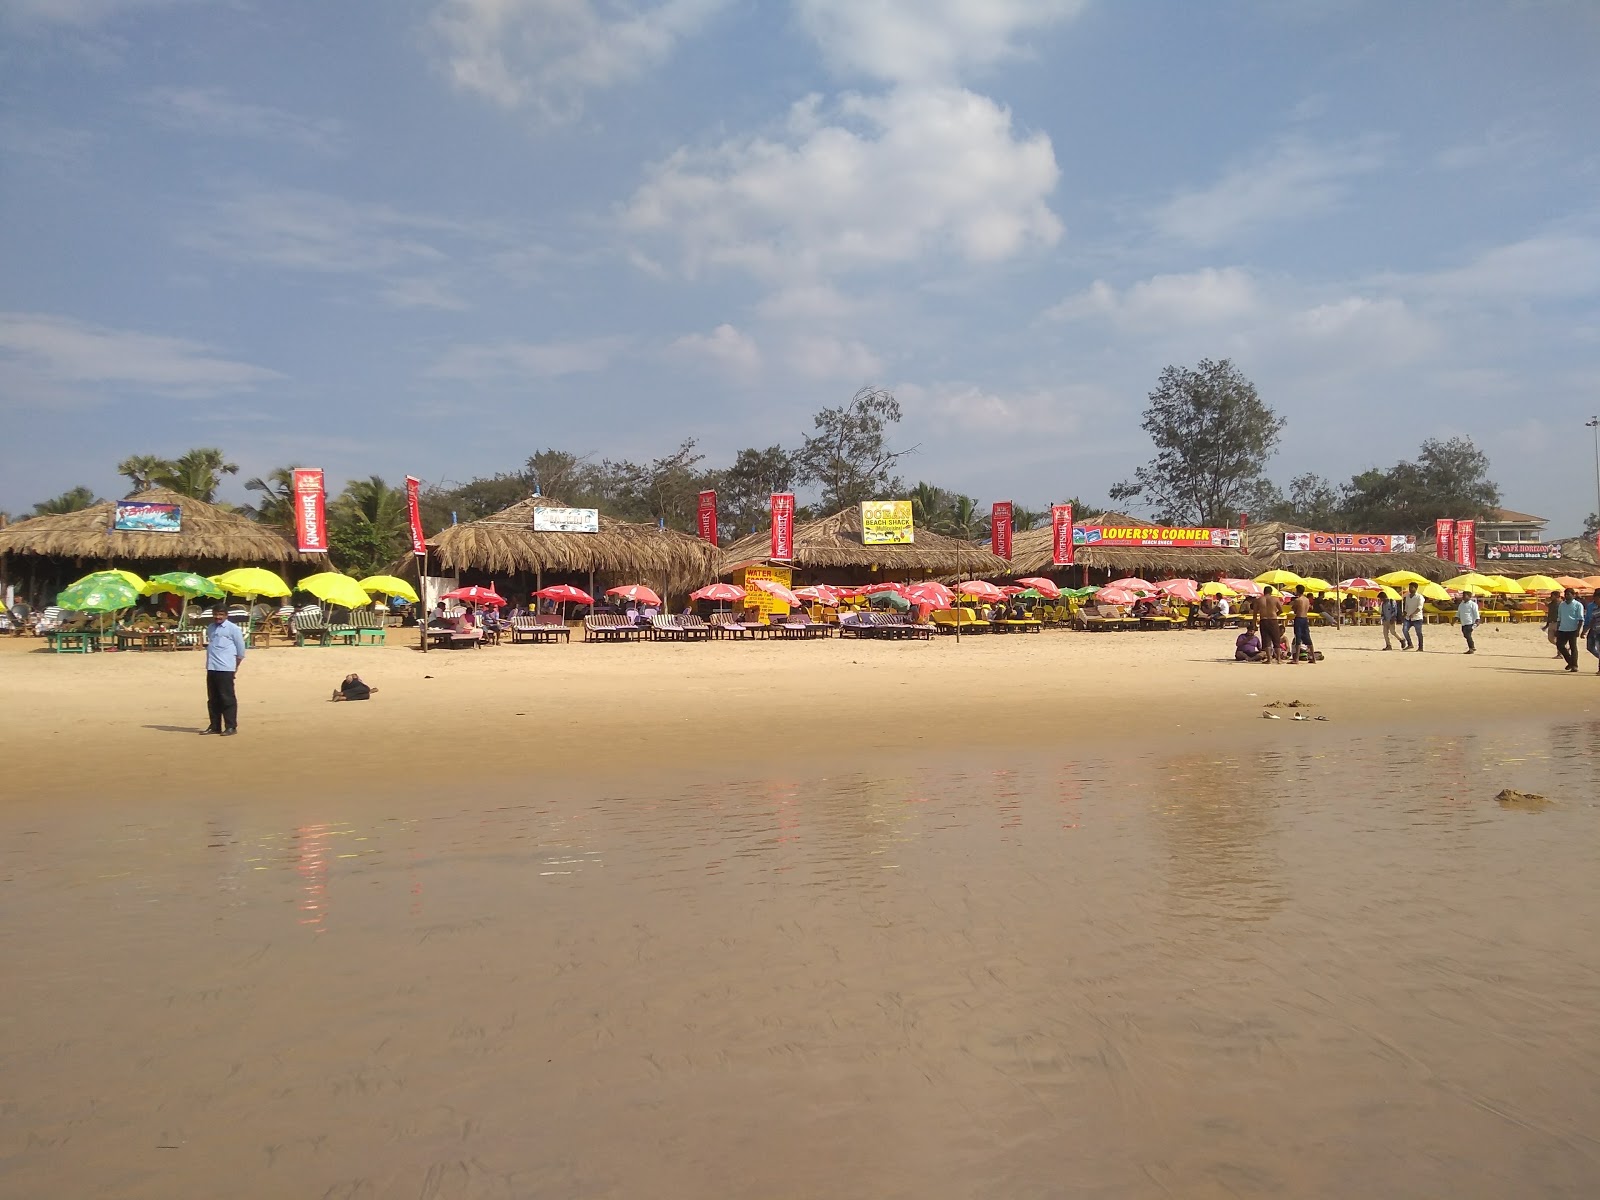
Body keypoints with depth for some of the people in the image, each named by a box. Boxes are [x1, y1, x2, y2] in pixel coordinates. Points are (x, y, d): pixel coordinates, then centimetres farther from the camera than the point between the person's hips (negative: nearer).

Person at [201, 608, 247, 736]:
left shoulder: (232, 628, -5)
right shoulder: (211, 628, 16)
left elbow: (240, 648, -3)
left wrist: (235, 666, 0)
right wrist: (209, 662, 17)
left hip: (225, 669, -7)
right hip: (211, 668, 7)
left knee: (227, 698, -5)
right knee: (213, 699, 11)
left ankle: (231, 727, 0)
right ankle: (215, 726, 19)